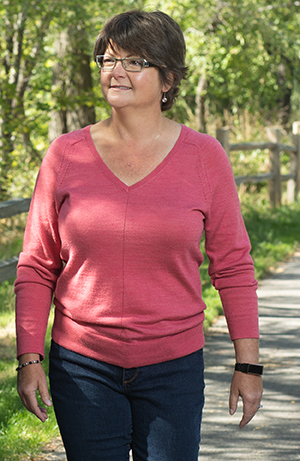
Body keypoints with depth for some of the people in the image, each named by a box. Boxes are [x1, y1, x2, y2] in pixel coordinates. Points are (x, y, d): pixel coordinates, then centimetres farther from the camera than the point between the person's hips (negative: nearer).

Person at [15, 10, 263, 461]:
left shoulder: (203, 157, -2)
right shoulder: (66, 155, -1)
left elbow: (232, 265, 2)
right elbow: (37, 266, 4)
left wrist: (248, 364, 0)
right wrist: (29, 359, -1)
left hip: (173, 368, 0)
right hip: (82, 365, 1)